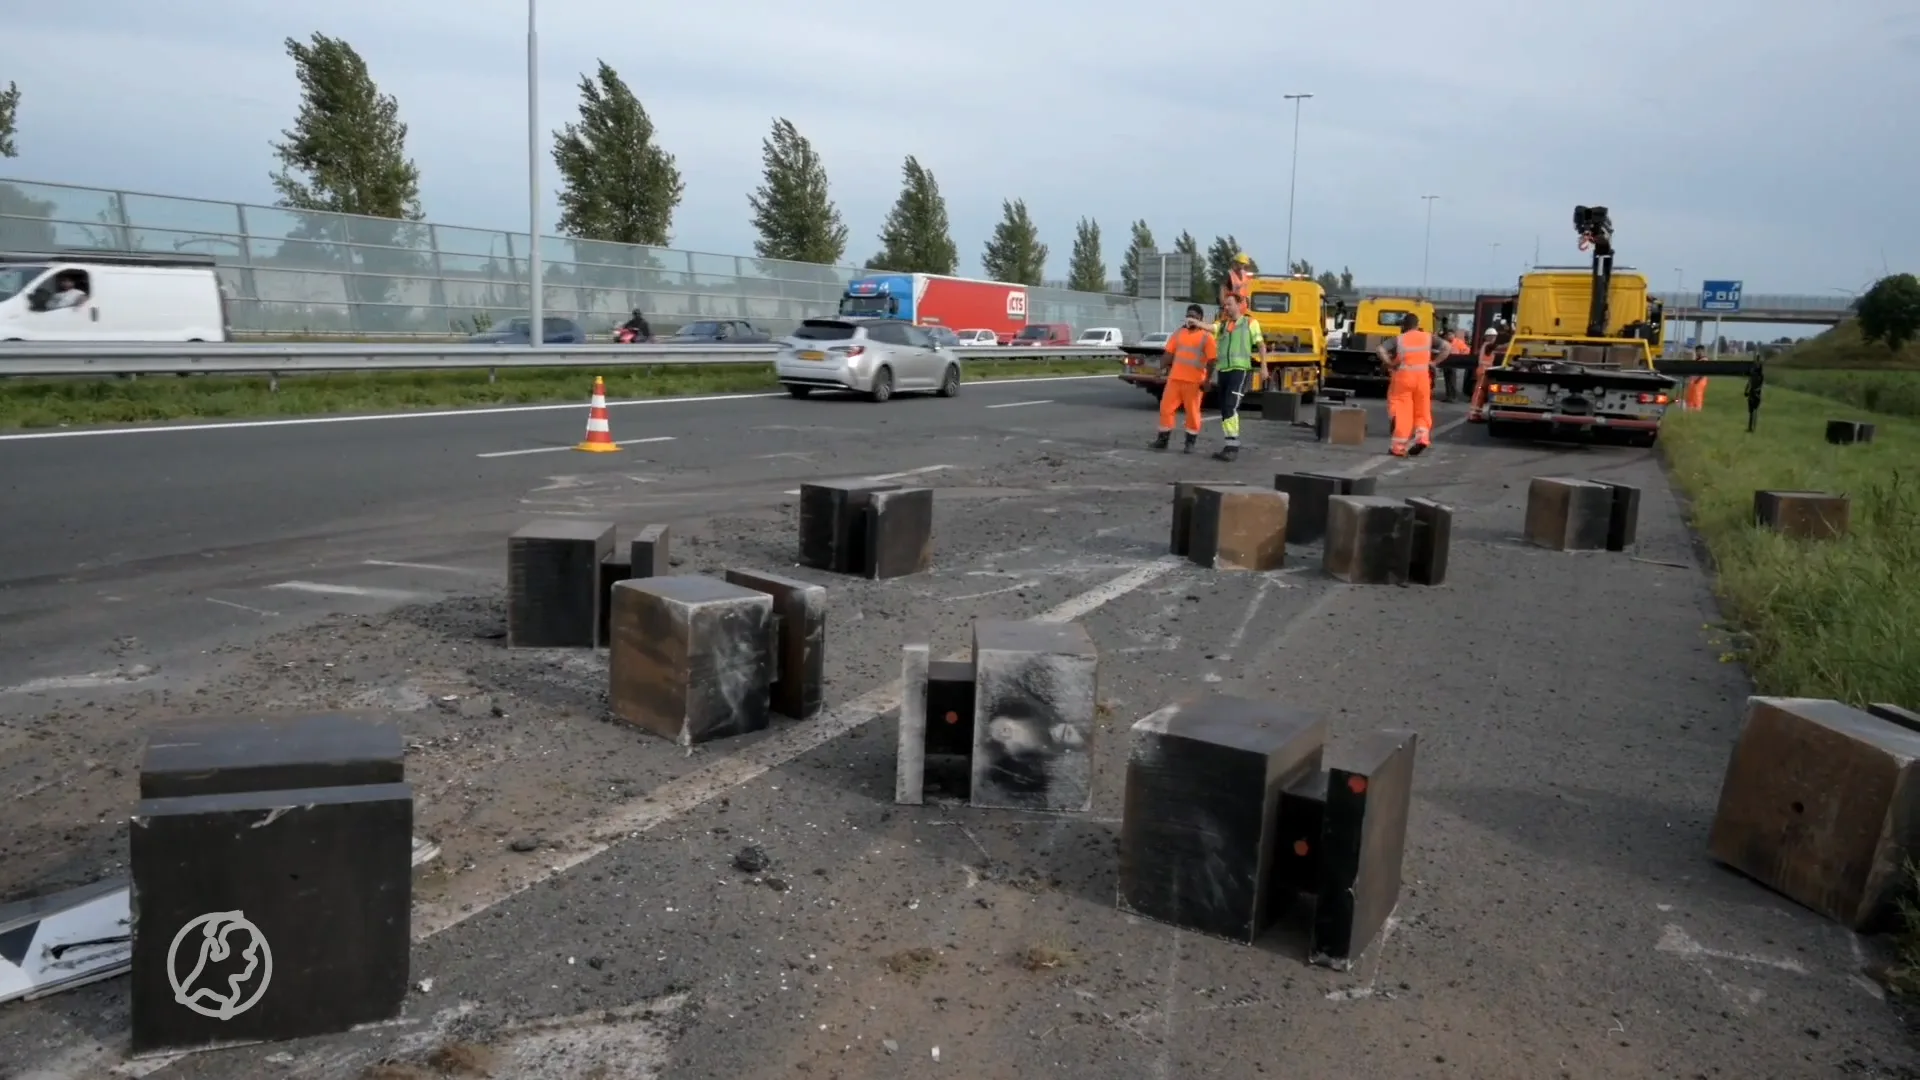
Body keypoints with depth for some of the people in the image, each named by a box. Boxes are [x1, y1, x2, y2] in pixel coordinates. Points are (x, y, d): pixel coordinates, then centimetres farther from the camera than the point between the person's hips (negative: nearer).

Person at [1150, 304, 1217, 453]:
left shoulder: (1206, 336, -3)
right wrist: (1162, 368, 1)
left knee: (1192, 411, 2)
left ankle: (1190, 442, 12)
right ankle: (1163, 439, 12)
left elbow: (1211, 360, -7)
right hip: (1174, 378, 4)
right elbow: (1170, 352, 12)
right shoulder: (1179, 332, 11)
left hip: (1194, 381, -4)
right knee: (1166, 407, 3)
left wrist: (1207, 379, -13)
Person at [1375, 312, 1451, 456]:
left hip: (1403, 377, -2)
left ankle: (1399, 447, 0)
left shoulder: (1398, 339, -1)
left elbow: (1380, 349, -14)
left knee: (1402, 411, 2)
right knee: (1422, 411, 13)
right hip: (1422, 377, 2)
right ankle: (1422, 437, -7)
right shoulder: (1428, 337, 5)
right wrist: (1434, 362, 4)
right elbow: (1447, 348, -1)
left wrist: (1390, 364, -4)